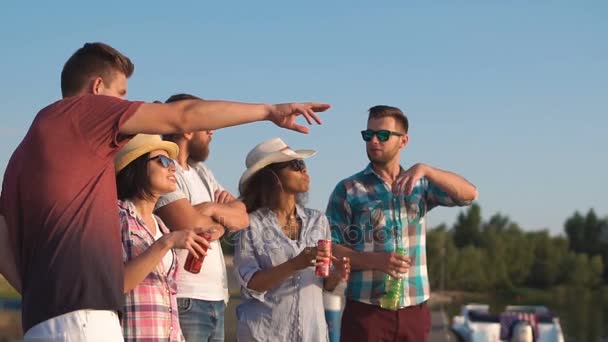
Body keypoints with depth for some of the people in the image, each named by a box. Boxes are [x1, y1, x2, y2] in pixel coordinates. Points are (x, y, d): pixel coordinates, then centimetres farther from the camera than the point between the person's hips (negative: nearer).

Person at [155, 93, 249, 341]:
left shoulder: (201, 172, 19)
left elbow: (243, 216, 13)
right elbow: (193, 228, -20)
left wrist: (213, 209, -8)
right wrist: (224, 222, 2)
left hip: (216, 298, 9)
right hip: (184, 301, -9)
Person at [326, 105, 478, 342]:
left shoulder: (420, 185, 10)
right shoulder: (348, 190, 0)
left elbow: (469, 194, -5)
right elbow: (331, 249, -4)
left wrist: (425, 170, -19)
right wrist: (375, 261, -20)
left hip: (415, 310, 3)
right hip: (366, 310, -3)